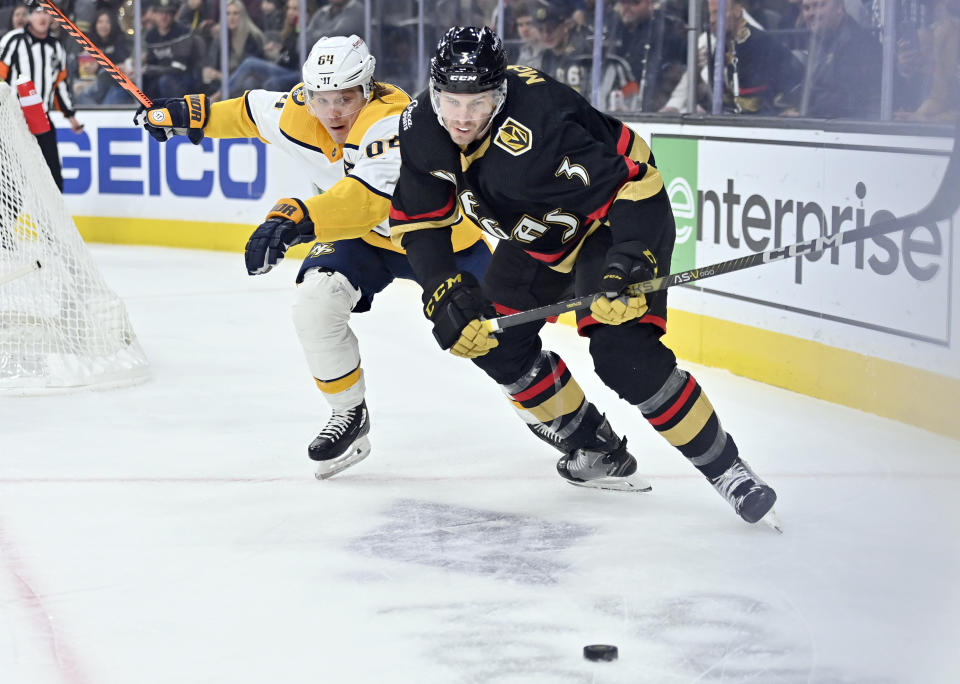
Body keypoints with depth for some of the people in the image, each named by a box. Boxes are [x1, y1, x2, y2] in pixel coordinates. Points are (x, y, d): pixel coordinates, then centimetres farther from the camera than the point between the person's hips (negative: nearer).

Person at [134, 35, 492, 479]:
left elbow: (368, 198, -53)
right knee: (315, 304, -20)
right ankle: (349, 416, -1)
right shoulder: (298, 114, -17)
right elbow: (251, 112, 7)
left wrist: (298, 218, -66)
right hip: (362, 236, 5)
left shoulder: (392, 120, -37)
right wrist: (188, 114, 10)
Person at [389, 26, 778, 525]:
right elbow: (417, 221, -6)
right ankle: (597, 451, 20)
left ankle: (725, 469, -10)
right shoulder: (421, 129, -16)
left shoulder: (538, 121, -37)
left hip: (616, 217, -8)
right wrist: (443, 293, -18)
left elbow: (633, 178, -34)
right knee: (495, 338, 3)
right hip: (537, 234, 8)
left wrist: (629, 259, -43)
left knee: (623, 355, -23)